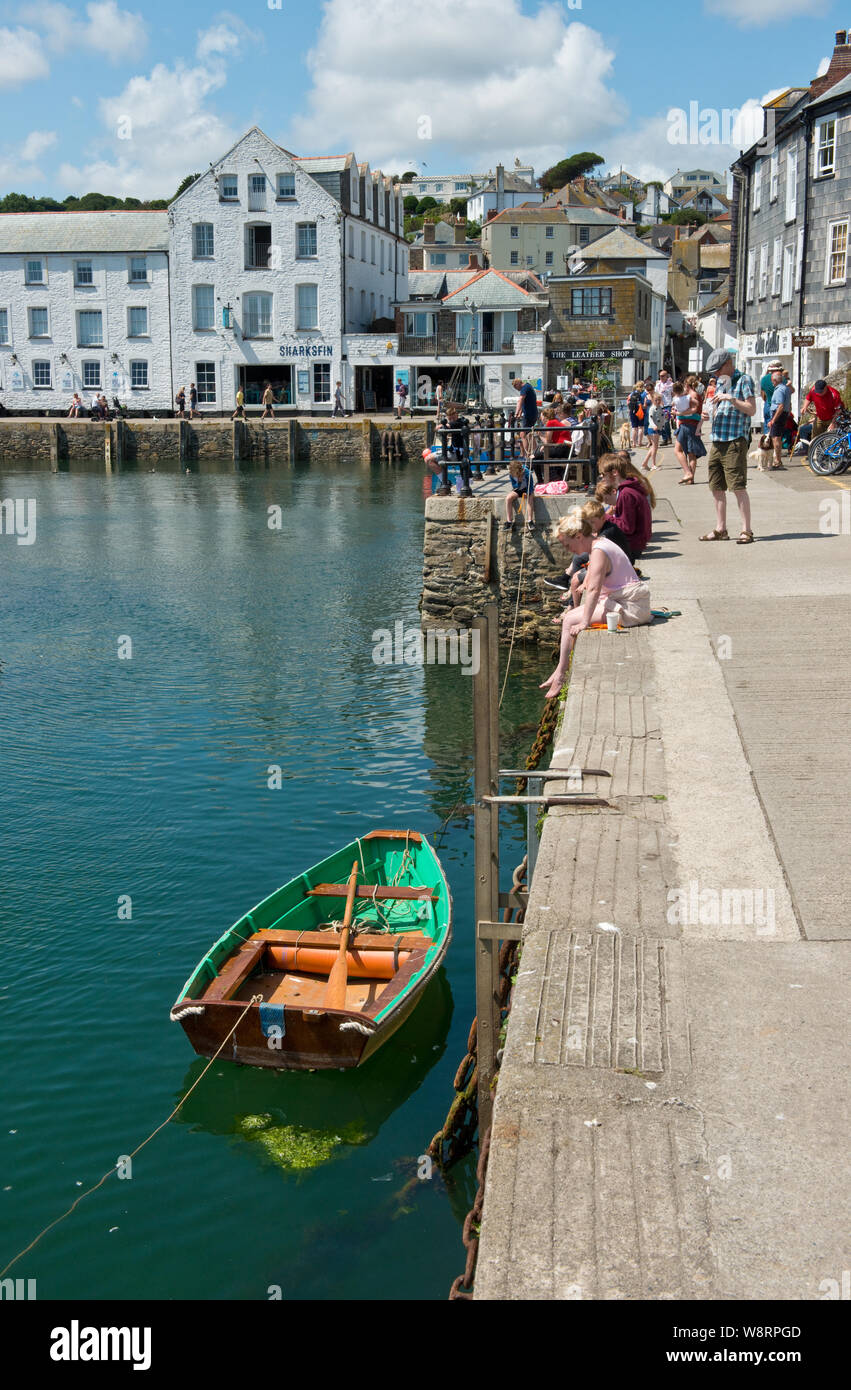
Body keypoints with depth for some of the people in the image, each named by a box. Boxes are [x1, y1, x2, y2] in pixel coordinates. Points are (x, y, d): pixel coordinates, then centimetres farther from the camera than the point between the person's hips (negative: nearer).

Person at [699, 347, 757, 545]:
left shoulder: (744, 380, -2)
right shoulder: (720, 382, 21)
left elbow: (752, 410, -10)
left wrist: (730, 398, -16)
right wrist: (709, 412, 6)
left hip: (735, 441, -8)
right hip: (717, 441, 8)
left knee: (738, 487, -11)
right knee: (717, 488, 9)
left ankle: (746, 530, -8)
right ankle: (720, 529, 17)